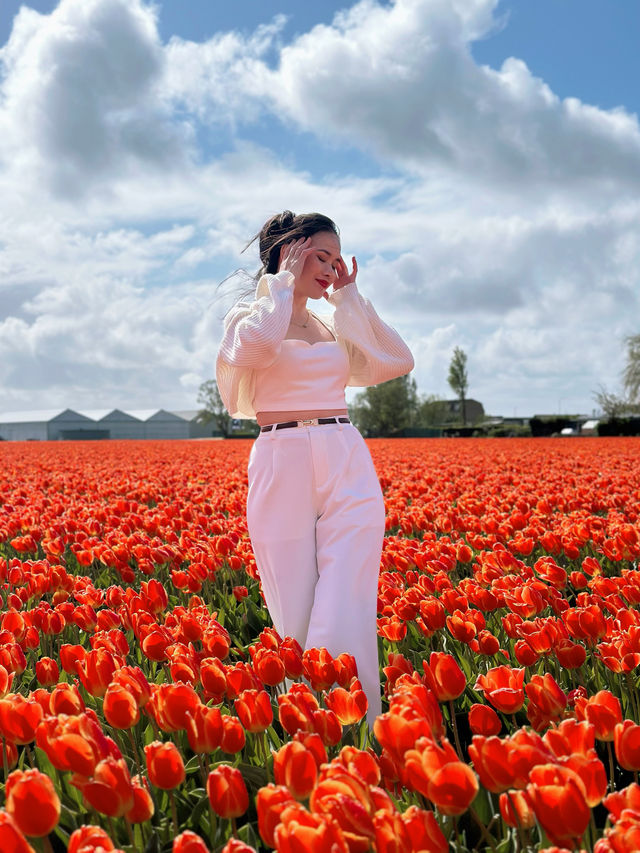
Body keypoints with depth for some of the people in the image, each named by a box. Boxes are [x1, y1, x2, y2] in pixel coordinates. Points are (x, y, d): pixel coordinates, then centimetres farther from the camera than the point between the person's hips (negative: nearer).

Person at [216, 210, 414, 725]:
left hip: (349, 470, 3)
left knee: (346, 618, -6)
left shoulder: (337, 325, 19)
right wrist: (285, 281, -5)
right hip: (282, 469, -3)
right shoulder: (250, 316, 6)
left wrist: (349, 297, 10)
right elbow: (256, 344, -20)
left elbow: (398, 362, 7)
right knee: (295, 619, 2)